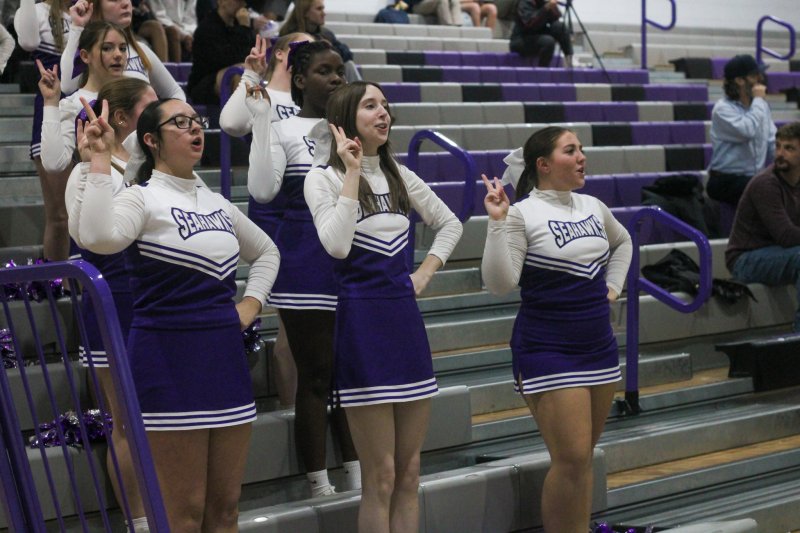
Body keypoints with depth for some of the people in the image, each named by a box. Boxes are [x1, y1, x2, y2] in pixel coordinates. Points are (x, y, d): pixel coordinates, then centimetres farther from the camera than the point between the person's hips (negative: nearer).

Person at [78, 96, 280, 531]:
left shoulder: (216, 203, 14)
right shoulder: (142, 198, -7)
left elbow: (267, 252, 30)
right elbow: (98, 238, -30)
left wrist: (251, 303, 14)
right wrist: (101, 158, -26)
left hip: (225, 354, 7)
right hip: (169, 359, -7)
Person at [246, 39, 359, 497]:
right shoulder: (283, 130, -3)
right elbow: (262, 189, -19)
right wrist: (261, 118, -20)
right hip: (307, 260, -5)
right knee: (316, 376, 0)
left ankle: (358, 482, 18)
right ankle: (320, 488, 7)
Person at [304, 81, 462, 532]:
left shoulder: (399, 175, 11)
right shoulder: (324, 178, -5)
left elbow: (451, 225, 23)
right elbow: (337, 245, -20)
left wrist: (426, 272, 9)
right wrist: (353, 173, -17)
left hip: (406, 318, 6)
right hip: (362, 320, -6)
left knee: (409, 473, 7)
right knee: (381, 477, -4)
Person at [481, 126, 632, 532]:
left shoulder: (593, 207, 9)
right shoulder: (522, 214, -10)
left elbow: (622, 243, 31)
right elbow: (499, 283, -19)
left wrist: (613, 286, 17)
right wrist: (497, 223, -25)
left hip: (599, 345, 6)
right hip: (548, 350, -6)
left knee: (583, 457, 11)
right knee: (571, 460, -11)